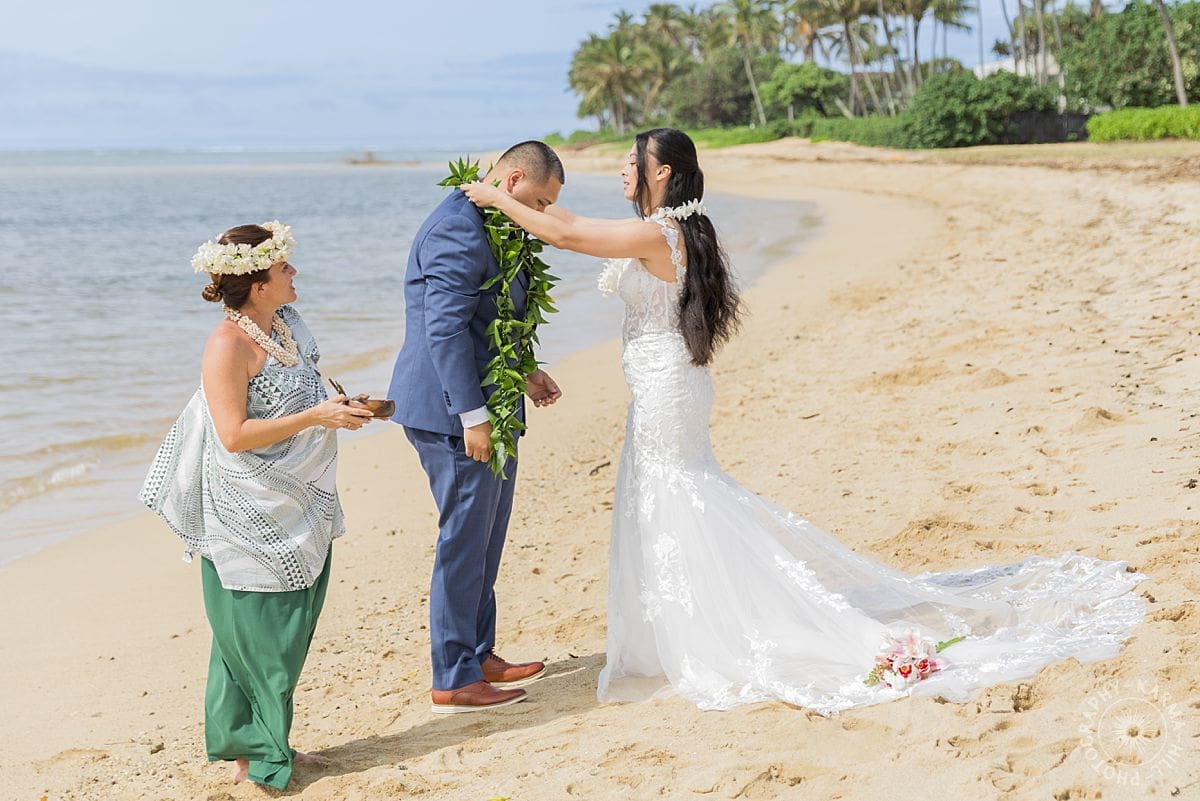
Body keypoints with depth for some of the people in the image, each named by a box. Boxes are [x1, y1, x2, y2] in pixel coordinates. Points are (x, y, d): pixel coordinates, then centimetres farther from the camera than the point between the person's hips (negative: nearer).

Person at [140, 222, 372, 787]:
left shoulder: (286, 326, 7)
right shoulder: (227, 346, -19)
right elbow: (235, 435, -23)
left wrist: (340, 410, 5)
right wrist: (316, 417, -24)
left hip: (298, 509, 8)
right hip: (249, 519, -8)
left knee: (292, 629, 13)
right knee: (259, 638, 1)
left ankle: (272, 744, 26)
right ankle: (251, 753, 15)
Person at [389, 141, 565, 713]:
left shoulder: (481, 224, 15)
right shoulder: (459, 228, -18)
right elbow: (445, 327, -23)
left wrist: (524, 372, 18)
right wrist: (473, 415, -23)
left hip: (484, 411, 11)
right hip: (456, 413, -11)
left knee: (483, 537, 18)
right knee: (464, 542, -2)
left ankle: (478, 655, 30)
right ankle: (453, 681, 8)